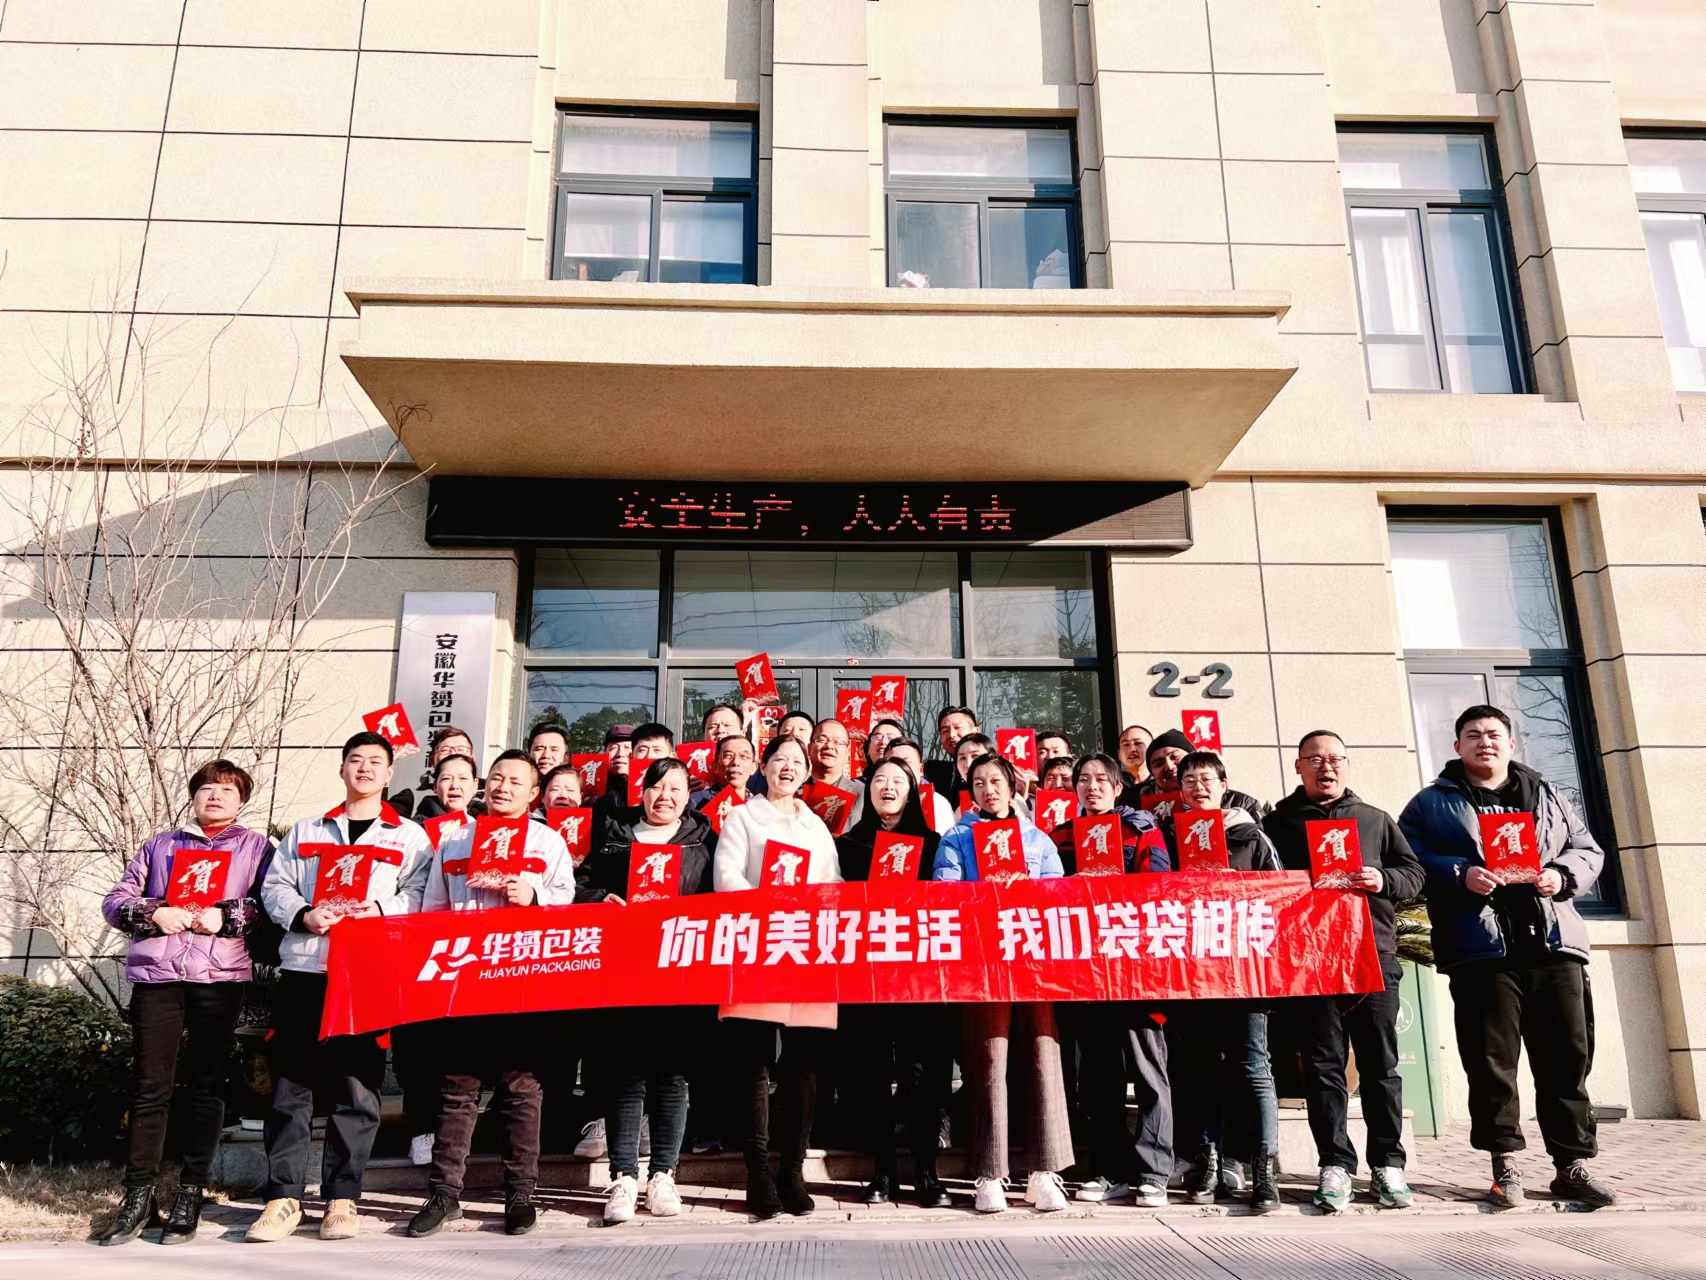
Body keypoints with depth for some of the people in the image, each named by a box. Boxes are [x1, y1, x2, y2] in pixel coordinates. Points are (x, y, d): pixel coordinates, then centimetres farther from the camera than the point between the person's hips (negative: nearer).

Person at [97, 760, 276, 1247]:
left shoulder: (256, 847, 12)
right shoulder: (160, 845, 19)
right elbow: (116, 902, 14)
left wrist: (226, 916, -12)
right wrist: (154, 913, -5)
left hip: (220, 976, -2)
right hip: (155, 974, 2)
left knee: (206, 1086, 2)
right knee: (151, 1086, 1)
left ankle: (190, 1196, 10)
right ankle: (138, 1197, 10)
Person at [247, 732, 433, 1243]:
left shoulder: (410, 836, 12)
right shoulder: (306, 830, 19)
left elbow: (420, 895, 2)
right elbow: (275, 886, 12)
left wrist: (379, 909, -16)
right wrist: (303, 915, -7)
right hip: (303, 967, 2)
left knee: (356, 1085, -1)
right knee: (290, 1082, 2)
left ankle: (342, 1199, 9)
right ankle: (283, 1198, 11)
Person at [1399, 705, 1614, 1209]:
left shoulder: (1548, 798, 20)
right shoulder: (1432, 803, 9)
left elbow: (1588, 850, 17)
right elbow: (1411, 859, -1)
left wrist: (1564, 875, -4)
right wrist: (1460, 874, -16)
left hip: (1552, 943, 3)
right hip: (1481, 948, -3)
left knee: (1567, 1057, 5)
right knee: (1491, 1061, -2)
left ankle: (1573, 1165, 15)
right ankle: (1505, 1166, 8)